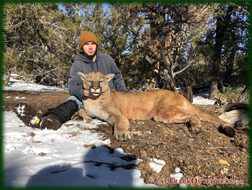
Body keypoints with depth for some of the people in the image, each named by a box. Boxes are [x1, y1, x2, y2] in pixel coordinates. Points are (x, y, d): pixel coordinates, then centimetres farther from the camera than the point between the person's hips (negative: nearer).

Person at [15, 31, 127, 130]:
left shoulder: (106, 59, 9)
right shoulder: (77, 65, 0)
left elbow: (117, 76, 20)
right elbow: (72, 86, -14)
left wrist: (123, 93, 5)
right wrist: (85, 93, -36)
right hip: (86, 98, -1)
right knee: (72, 102, -32)